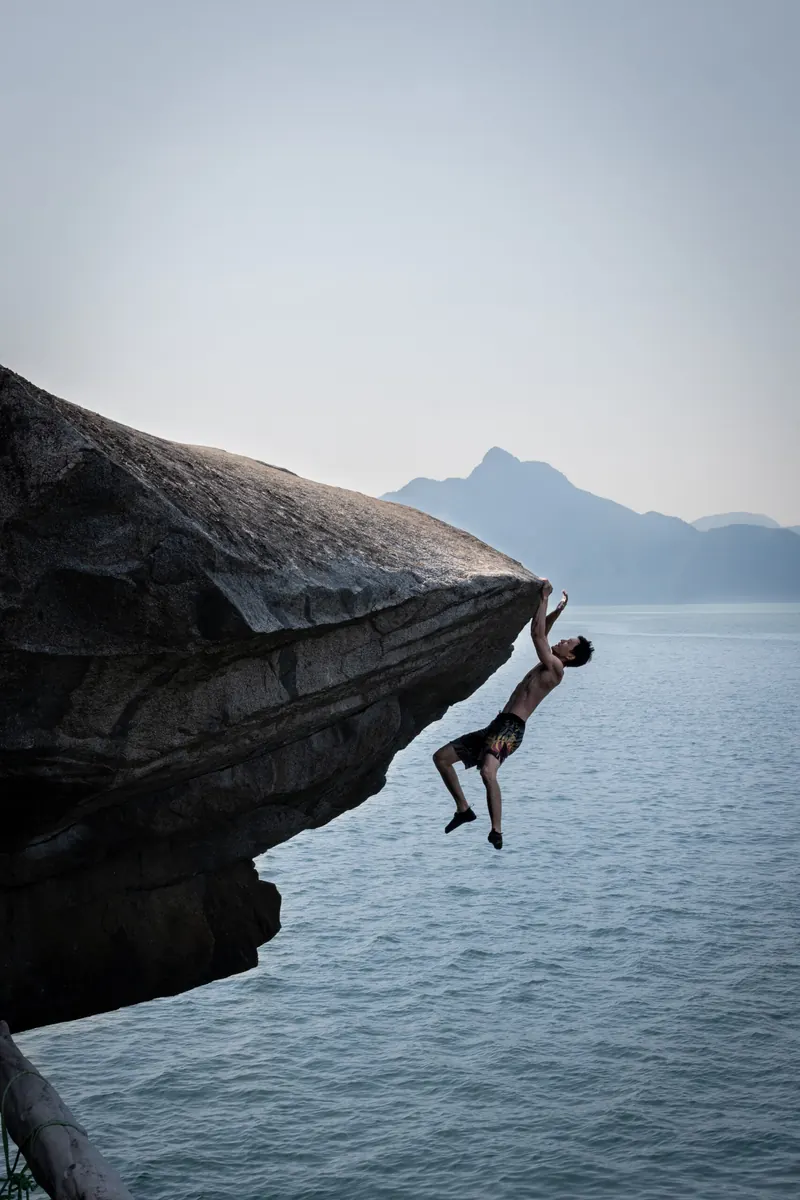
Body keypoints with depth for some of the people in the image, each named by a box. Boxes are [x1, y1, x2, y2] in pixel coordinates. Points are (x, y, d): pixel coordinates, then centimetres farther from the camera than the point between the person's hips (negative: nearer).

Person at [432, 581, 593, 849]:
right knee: (441, 757, 7)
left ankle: (496, 832, -30)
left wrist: (543, 599, -4)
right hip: (498, 726, 10)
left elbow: (537, 634, -12)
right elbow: (541, 636, 37)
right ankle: (463, 809, 14)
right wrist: (557, 611, 32)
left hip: (511, 729, -10)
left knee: (488, 772, -36)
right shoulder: (546, 664, 20)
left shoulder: (556, 668, -6)